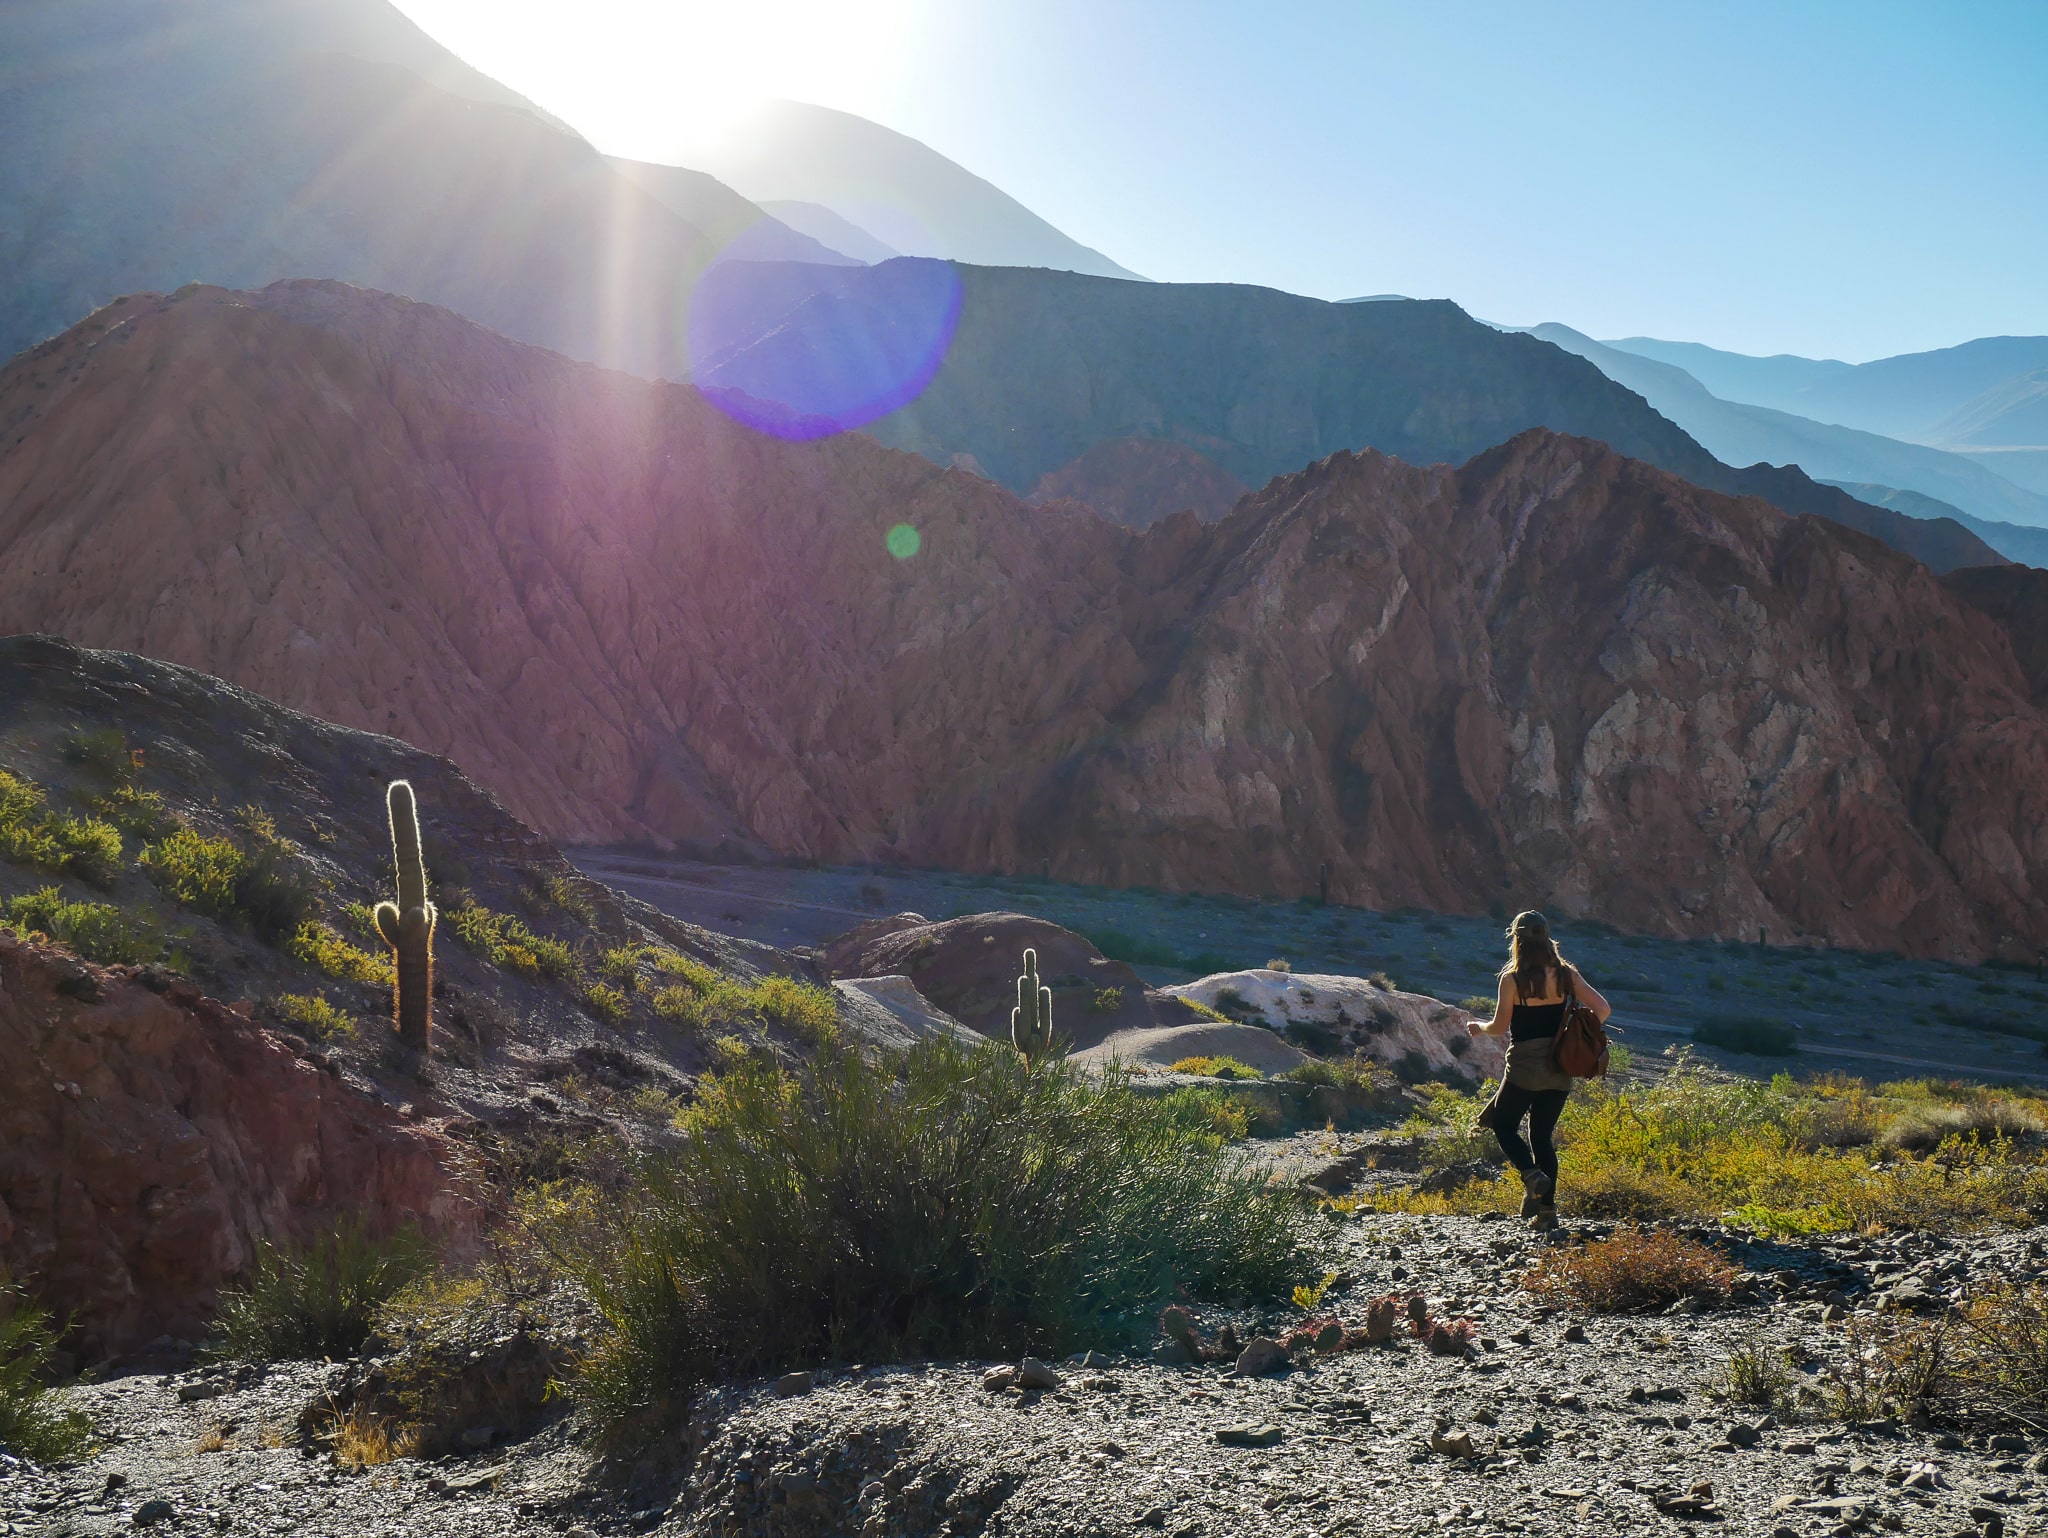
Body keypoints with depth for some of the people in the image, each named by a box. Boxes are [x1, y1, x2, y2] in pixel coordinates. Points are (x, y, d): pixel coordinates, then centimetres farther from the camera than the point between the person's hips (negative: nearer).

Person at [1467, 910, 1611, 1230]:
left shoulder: (1512, 979, -10)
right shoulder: (1565, 974, 0)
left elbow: (1500, 1026, -8)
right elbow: (1602, 1010, -3)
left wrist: (1479, 1027, 12)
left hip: (1524, 1066, -4)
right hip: (1559, 1067, 4)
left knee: (1503, 1124, 13)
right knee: (1542, 1135, 15)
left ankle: (1532, 1175, -12)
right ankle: (1547, 1209, 8)